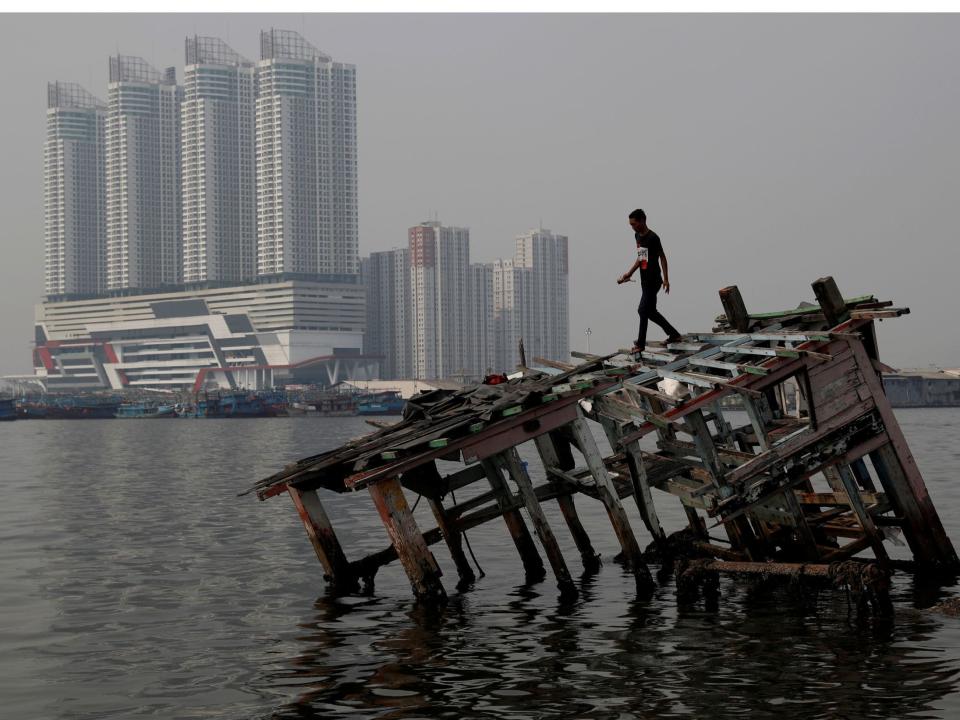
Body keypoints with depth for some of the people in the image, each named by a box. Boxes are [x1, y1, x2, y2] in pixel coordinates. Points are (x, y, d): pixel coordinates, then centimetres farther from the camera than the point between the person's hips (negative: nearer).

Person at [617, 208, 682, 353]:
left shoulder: (653, 238, -15)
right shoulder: (638, 236, 10)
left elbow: (662, 257, -11)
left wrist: (666, 279, -13)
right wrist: (629, 273, 13)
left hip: (653, 280, -9)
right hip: (645, 280, 9)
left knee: (643, 310, -9)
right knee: (651, 312, 12)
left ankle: (640, 344, -1)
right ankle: (673, 334, 24)